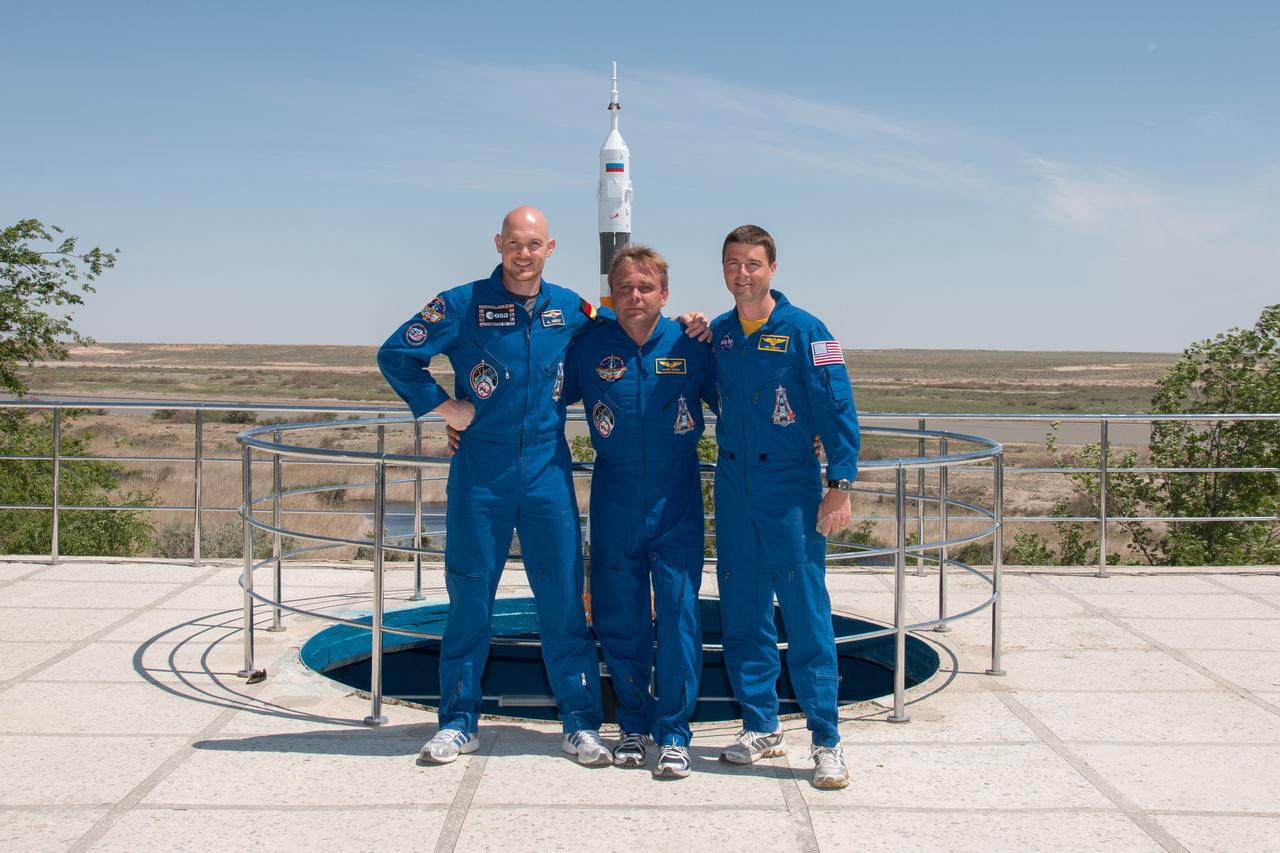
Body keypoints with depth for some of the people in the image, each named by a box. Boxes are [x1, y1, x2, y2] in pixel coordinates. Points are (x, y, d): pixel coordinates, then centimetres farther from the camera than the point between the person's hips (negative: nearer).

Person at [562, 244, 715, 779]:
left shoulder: (690, 347, -2)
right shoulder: (587, 349, -1)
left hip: (677, 504, -1)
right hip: (614, 504, 1)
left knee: (678, 614, -5)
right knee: (619, 619, 7)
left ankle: (673, 732, 6)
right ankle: (634, 724, 24)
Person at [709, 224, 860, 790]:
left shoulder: (803, 331, -5)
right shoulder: (717, 334, 9)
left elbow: (838, 410, -8)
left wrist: (840, 485, -14)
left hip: (791, 492, -5)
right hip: (734, 491, 5)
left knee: (807, 615, -4)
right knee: (742, 612, 9)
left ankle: (826, 742, 4)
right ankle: (760, 727, 22)